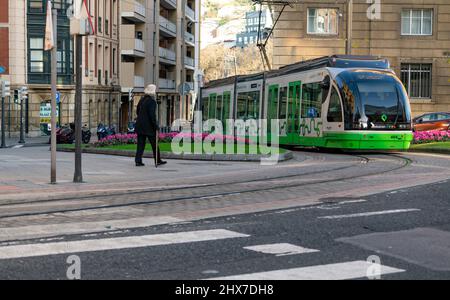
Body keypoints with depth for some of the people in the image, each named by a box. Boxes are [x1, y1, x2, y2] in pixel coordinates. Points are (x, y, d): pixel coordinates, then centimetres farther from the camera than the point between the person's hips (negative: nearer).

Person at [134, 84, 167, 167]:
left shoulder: (142, 100, 9)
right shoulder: (152, 101, -15)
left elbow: (137, 111, 17)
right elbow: (152, 115, -19)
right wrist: (156, 126, -15)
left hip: (140, 125, 7)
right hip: (148, 126, -7)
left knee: (140, 144, 7)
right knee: (154, 144, 6)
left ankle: (138, 161, 2)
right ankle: (158, 161, 14)